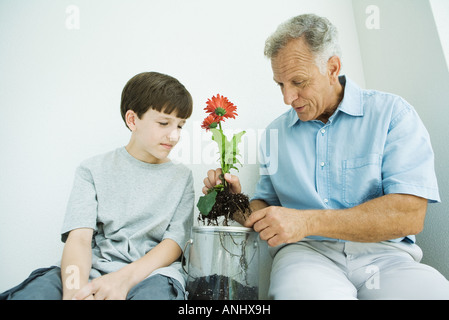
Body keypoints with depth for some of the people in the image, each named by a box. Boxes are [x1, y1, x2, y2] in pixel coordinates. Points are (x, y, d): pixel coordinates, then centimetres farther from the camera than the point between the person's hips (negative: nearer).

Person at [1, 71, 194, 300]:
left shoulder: (181, 176, 10)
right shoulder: (94, 170, 9)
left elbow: (174, 242, 0)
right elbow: (79, 237, -4)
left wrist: (124, 277, -18)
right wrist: (75, 289, -26)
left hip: (153, 272, 0)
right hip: (95, 269, 1)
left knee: (157, 290, -36)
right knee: (28, 293, -29)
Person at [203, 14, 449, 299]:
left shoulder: (391, 113, 0)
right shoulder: (275, 132, 11)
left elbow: (409, 214, -12)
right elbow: (267, 204, 17)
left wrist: (308, 221, -18)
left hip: (383, 253, 1)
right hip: (305, 252, 0)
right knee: (303, 289, -33)